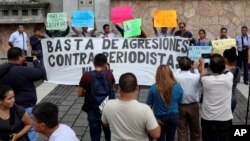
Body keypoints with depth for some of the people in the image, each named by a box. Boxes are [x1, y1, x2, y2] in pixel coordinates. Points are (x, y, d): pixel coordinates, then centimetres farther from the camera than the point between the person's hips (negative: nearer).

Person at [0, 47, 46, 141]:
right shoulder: (23, 71, -26)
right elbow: (41, 73, -17)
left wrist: (21, 63, 5)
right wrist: (35, 61, -2)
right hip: (26, 107, -7)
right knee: (31, 130, 8)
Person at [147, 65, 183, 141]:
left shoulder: (154, 88, -20)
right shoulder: (178, 86, -12)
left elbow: (149, 104, -7)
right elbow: (179, 102, 4)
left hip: (159, 118, -2)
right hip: (173, 117, 2)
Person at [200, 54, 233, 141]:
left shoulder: (206, 79, -16)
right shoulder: (229, 77, -14)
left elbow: (203, 75, 9)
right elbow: (224, 70, 11)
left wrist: (202, 63, 26)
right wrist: (220, 61, 26)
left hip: (208, 118, -1)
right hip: (225, 118, 1)